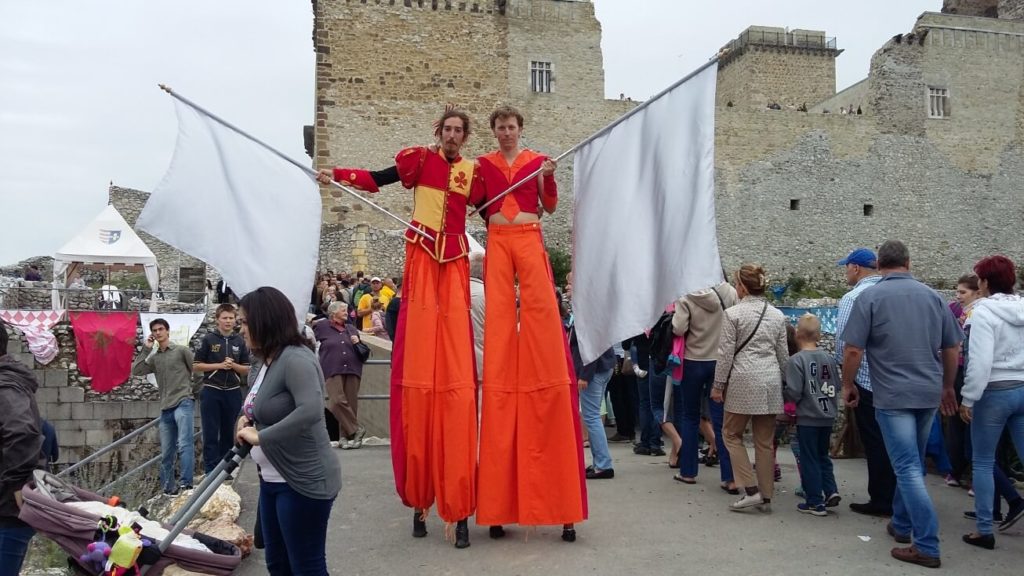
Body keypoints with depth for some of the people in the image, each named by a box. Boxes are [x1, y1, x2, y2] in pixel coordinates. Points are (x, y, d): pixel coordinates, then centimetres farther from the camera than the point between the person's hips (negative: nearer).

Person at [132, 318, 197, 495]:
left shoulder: (182, 351, 3)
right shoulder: (154, 358, 16)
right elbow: (136, 371, 4)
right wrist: (145, 349, 3)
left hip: (183, 403, -6)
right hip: (165, 408, 6)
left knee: (184, 445, -19)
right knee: (166, 452, 10)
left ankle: (186, 484, -23)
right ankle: (168, 487, 20)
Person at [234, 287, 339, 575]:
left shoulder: (296, 359, -21)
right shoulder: (270, 360, 8)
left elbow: (311, 410, -36)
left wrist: (259, 436, -26)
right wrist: (248, 418, 3)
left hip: (303, 483, -10)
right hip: (272, 480, 10)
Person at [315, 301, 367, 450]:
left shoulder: (351, 329, 18)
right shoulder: (323, 326, 6)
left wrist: (357, 343, 3)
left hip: (352, 370, 4)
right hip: (333, 371, -4)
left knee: (351, 403, 0)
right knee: (337, 401, -19)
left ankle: (346, 436, 8)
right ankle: (356, 430, -8)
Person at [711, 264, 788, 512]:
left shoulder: (733, 313, -7)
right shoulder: (777, 315, 8)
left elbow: (725, 353, -7)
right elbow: (783, 354, 12)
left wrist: (718, 385, 0)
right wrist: (785, 382, 22)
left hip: (744, 381, -5)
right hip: (771, 382, 5)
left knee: (732, 434, 9)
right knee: (765, 441, 10)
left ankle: (751, 490, 0)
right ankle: (766, 497, 15)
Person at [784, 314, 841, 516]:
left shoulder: (796, 360, -15)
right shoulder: (829, 359, 2)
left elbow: (793, 393, -18)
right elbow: (837, 387, 8)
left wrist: (782, 390, 2)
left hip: (807, 418, -5)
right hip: (827, 416, 5)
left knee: (809, 460, 5)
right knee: (822, 456, 22)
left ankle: (815, 502, 9)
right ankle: (831, 490, 12)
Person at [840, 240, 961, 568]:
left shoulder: (869, 297, -7)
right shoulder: (932, 296, 7)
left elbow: (853, 349, -11)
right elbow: (952, 348, 11)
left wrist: (848, 385, 3)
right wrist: (947, 387, 23)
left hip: (893, 394, -5)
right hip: (929, 393, 5)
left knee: (908, 469, -3)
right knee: (911, 464, 19)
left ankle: (927, 547, -3)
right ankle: (902, 525, 31)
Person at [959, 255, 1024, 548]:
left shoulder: (983, 311, -13)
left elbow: (980, 361, -19)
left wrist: (968, 398, -11)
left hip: (994, 392, -6)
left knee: (983, 462, 7)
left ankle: (984, 530, 13)